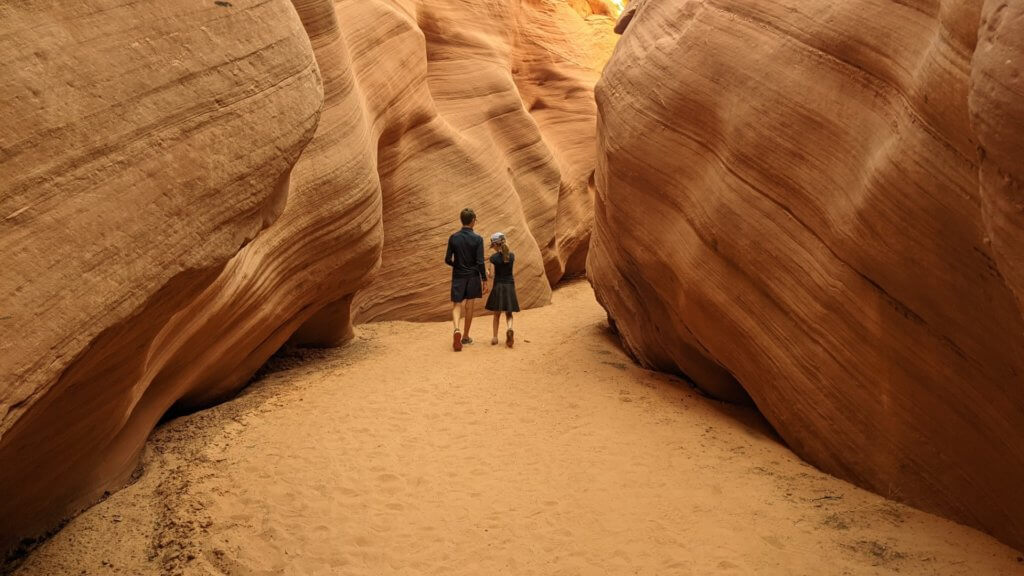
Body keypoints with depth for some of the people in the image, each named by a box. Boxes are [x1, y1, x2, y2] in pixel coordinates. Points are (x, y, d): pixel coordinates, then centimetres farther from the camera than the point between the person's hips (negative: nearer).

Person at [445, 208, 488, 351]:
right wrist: (484, 280, -4)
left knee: (456, 305, 7)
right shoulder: (477, 239, -10)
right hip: (473, 276, -1)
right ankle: (465, 336, 21)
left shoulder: (453, 237, -3)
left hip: (458, 276, 1)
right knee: (469, 306, 11)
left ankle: (457, 330, -20)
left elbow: (448, 260, -1)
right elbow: (480, 262, -12)